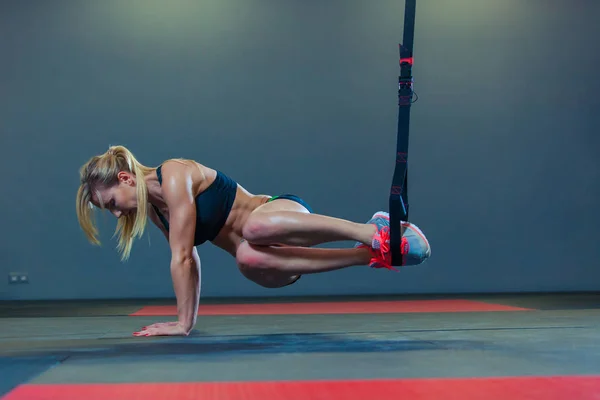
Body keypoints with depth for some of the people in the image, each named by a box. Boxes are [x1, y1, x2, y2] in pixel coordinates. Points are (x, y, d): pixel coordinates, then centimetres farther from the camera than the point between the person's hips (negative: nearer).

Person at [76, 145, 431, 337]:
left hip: (286, 213, -7)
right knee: (249, 259, -33)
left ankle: (375, 232, -31)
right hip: (270, 241, 8)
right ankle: (371, 255, -23)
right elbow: (188, 259, 17)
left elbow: (181, 256, -19)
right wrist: (186, 319, 13)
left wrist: (183, 323, -16)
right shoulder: (154, 207, 12)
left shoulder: (175, 176, -16)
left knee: (255, 227, -45)